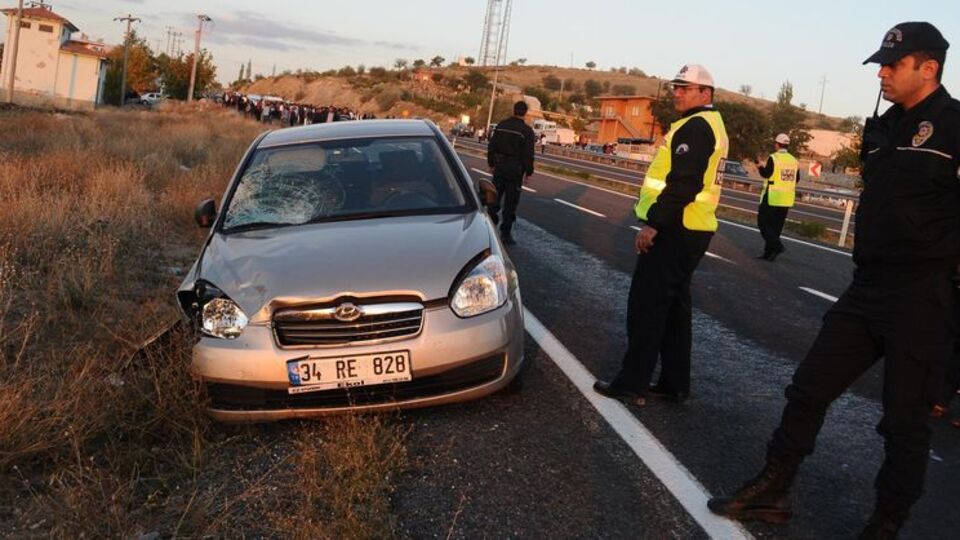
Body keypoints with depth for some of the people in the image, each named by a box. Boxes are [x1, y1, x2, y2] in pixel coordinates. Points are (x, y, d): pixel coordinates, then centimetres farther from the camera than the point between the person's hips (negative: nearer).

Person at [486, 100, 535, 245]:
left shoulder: (501, 125, 4)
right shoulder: (526, 131, -11)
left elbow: (491, 146, 7)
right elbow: (528, 154, -12)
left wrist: (491, 163, 15)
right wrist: (529, 171, -3)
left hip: (500, 167, 4)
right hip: (515, 169, -4)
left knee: (495, 197, 15)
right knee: (510, 202, 2)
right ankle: (505, 233, 5)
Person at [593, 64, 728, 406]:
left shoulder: (694, 127, -14)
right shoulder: (710, 125, 19)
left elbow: (682, 183, -24)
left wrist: (653, 223, -23)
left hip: (674, 230, -10)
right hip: (693, 230, 11)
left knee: (646, 305, -6)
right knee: (674, 305, 14)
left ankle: (632, 384, -1)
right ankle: (675, 383, 20)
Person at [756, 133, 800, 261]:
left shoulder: (773, 158, -10)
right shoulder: (793, 160, 10)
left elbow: (766, 174, -19)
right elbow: (797, 179, 12)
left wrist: (759, 165, -2)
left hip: (772, 198, -6)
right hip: (787, 200, 6)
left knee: (763, 223, 1)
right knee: (776, 226, 11)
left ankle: (776, 246, -15)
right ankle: (769, 253, 12)